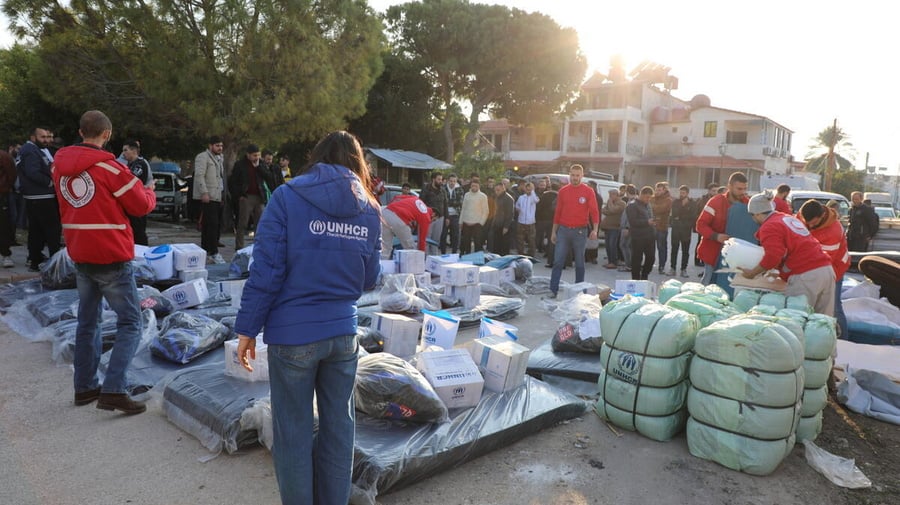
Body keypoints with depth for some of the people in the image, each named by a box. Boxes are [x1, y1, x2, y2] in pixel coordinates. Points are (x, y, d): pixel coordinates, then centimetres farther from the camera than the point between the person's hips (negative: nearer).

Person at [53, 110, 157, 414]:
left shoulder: (60, 166, 5)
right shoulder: (109, 167, -15)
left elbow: (67, 205, 15)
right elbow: (141, 205, -8)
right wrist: (150, 192, 12)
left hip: (79, 255, 7)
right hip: (112, 257, -7)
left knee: (88, 321, 17)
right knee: (130, 324, -2)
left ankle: (85, 387, 24)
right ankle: (113, 391, -10)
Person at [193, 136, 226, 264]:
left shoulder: (219, 158, 22)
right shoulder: (203, 157, -5)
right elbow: (199, 175, -13)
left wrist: (224, 193, 15)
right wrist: (204, 193, -20)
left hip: (218, 197, 9)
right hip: (208, 198, -9)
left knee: (216, 226, 9)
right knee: (212, 225, -11)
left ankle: (206, 253, 16)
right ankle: (214, 253, -7)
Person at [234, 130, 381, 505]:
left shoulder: (288, 197, -6)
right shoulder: (370, 210, 5)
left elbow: (266, 270, -10)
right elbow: (369, 279, 10)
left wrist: (247, 328, -3)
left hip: (293, 332, -3)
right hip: (343, 330, 4)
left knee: (293, 430, 11)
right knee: (338, 425, 17)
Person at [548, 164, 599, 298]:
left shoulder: (588, 191, -1)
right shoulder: (563, 191, 7)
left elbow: (594, 211, -5)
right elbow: (558, 212, 10)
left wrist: (595, 229, -18)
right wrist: (554, 231, 9)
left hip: (580, 231, -2)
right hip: (563, 230, 2)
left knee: (579, 263, 7)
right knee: (558, 262, -2)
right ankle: (553, 290, 1)